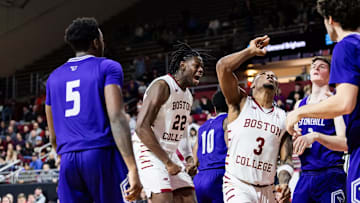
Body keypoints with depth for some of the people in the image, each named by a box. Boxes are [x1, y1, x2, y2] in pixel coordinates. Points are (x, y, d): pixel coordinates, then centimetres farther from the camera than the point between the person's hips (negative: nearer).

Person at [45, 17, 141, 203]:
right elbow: (116, 118, -12)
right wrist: (132, 168, -17)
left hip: (68, 160, 5)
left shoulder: (54, 77, 19)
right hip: (103, 153, -5)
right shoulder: (108, 67, 3)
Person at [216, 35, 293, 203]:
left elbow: (286, 159, 8)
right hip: (237, 185, -5)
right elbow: (223, 66, -10)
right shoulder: (241, 103, 4)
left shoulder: (283, 118, 12)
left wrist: (284, 183, -12)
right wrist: (251, 51, 2)